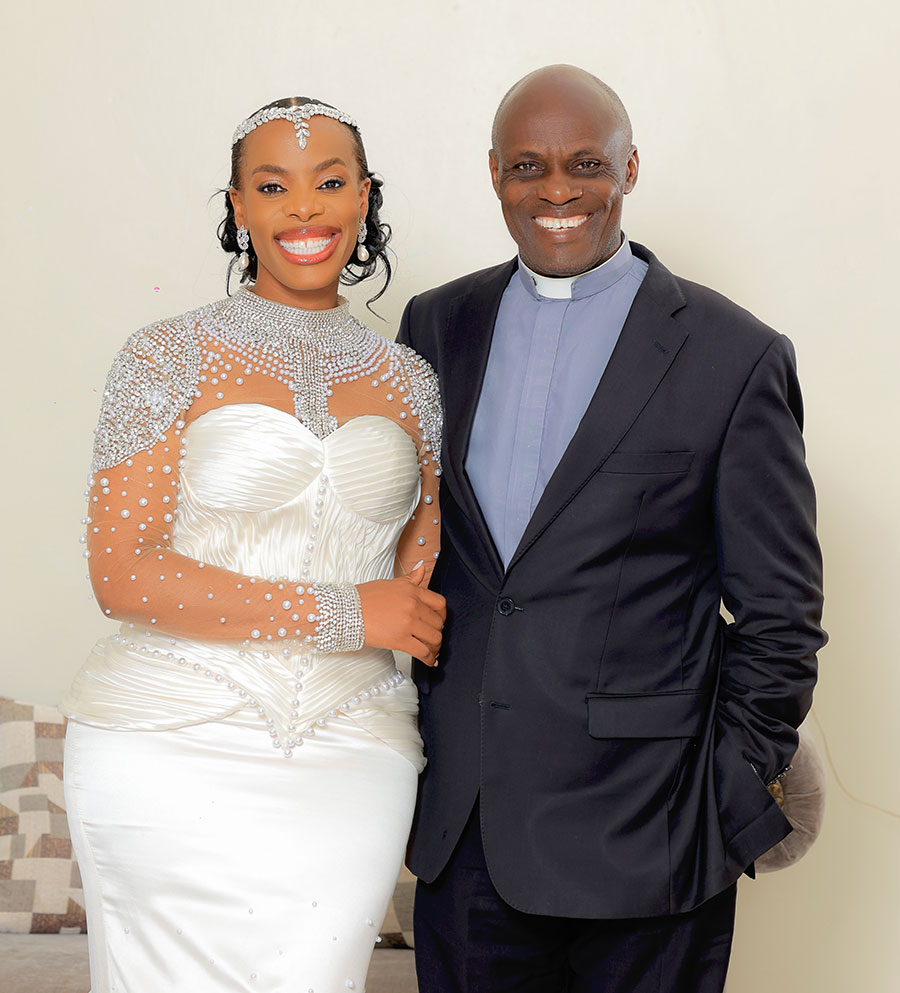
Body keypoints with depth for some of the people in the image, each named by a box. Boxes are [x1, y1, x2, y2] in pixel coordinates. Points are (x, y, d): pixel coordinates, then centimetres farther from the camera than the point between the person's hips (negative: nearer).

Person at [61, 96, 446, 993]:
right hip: (170, 750, -2)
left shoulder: (407, 382, 11)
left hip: (347, 754, 3)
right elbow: (120, 573, -9)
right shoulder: (169, 359, -1)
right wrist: (343, 613, -12)